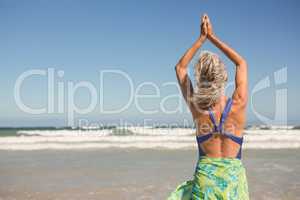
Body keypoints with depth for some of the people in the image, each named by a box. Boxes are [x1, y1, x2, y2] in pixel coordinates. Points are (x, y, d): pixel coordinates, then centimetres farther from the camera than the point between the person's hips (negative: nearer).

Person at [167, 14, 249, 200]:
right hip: (233, 176, 1)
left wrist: (202, 38, 8)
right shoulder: (238, 105, -10)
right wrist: (213, 37, 10)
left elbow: (180, 67, 6)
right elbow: (242, 63, 7)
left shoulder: (196, 107, -9)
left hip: (205, 175, 0)